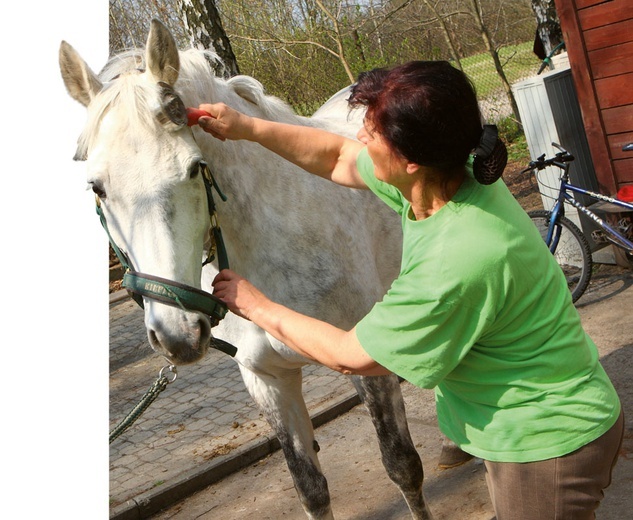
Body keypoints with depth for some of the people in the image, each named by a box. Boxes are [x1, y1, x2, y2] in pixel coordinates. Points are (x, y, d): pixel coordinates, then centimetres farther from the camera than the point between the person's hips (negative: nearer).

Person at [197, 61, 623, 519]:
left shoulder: (459, 262, -37)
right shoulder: (448, 172, -12)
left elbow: (349, 356, -23)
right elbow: (337, 158, 7)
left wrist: (256, 307, -11)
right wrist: (246, 128, 1)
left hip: (548, 444, -8)